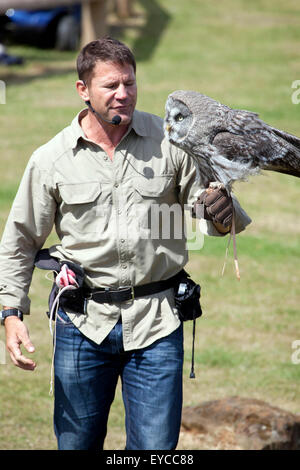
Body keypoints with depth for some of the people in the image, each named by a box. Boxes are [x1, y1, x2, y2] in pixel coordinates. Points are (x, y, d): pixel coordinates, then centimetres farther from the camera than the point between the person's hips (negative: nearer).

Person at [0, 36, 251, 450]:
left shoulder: (170, 141, 0)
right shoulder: (51, 159, 0)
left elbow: (204, 210, 6)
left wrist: (220, 218, -18)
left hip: (155, 320, 0)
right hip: (83, 319, 0)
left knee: (156, 447, -1)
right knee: (76, 442, 10)